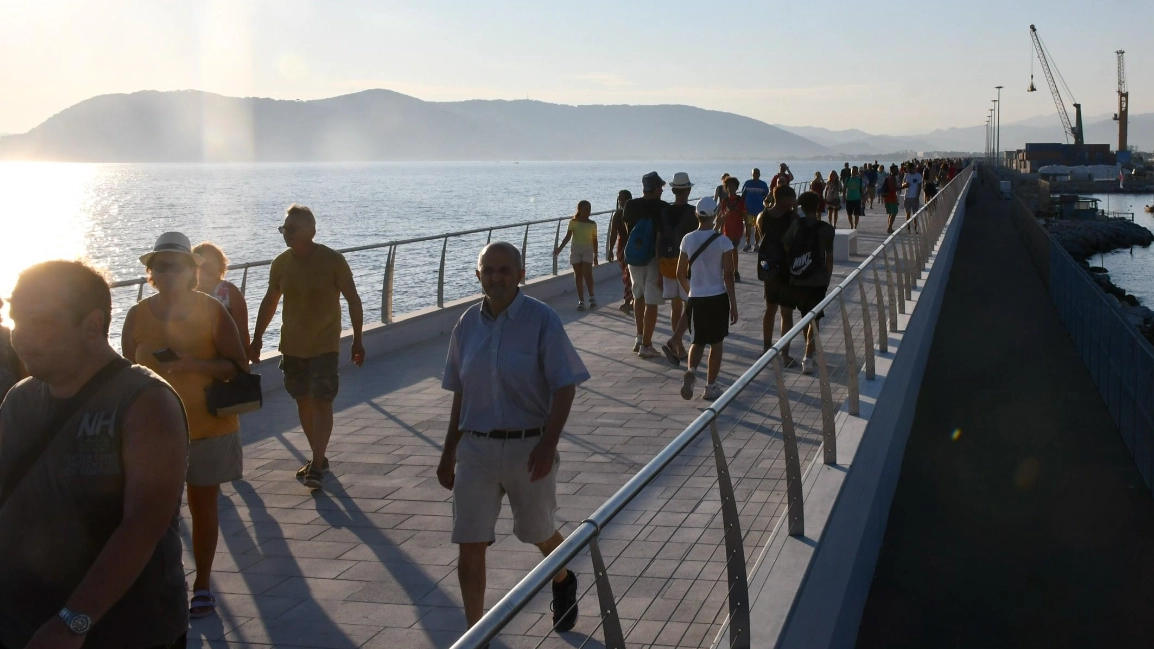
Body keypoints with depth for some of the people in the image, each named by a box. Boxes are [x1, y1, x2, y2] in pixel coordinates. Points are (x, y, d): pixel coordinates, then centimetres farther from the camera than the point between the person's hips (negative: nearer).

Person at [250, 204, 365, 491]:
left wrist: (357, 340, -8)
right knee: (303, 401, 11)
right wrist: (257, 338, 13)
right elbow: (269, 302, 12)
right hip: (292, 345, 5)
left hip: (324, 345, -5)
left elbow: (353, 300, -7)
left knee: (322, 402, -10)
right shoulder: (280, 263, -1)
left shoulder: (333, 260, -13)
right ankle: (318, 457, 24)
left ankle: (316, 465, -11)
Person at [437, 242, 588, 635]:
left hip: (528, 447, -3)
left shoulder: (541, 320, -10)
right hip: (476, 448, 3)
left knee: (539, 533, 17)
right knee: (470, 546, -2)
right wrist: (448, 454, 13)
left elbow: (565, 387, -10)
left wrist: (548, 443, -21)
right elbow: (461, 394, 11)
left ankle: (563, 582, 51)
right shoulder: (468, 324, 2)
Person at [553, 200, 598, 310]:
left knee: (587, 273, -15)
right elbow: (568, 236, -3)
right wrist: (560, 248, -14)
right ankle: (581, 301, 6)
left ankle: (592, 296, 3)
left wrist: (595, 255, 10)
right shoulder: (573, 222, 2)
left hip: (588, 250, 0)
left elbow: (594, 240, 9)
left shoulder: (592, 224, 5)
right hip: (575, 250, 1)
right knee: (578, 275, 2)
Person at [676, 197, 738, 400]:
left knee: (698, 341, 14)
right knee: (716, 342, 12)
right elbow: (728, 275, -10)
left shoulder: (688, 240, -1)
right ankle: (711, 387, 14)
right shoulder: (723, 242, -10)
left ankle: (691, 371, -14)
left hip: (696, 298, 2)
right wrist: (733, 304, -3)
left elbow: (680, 273, 5)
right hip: (718, 297, -2)